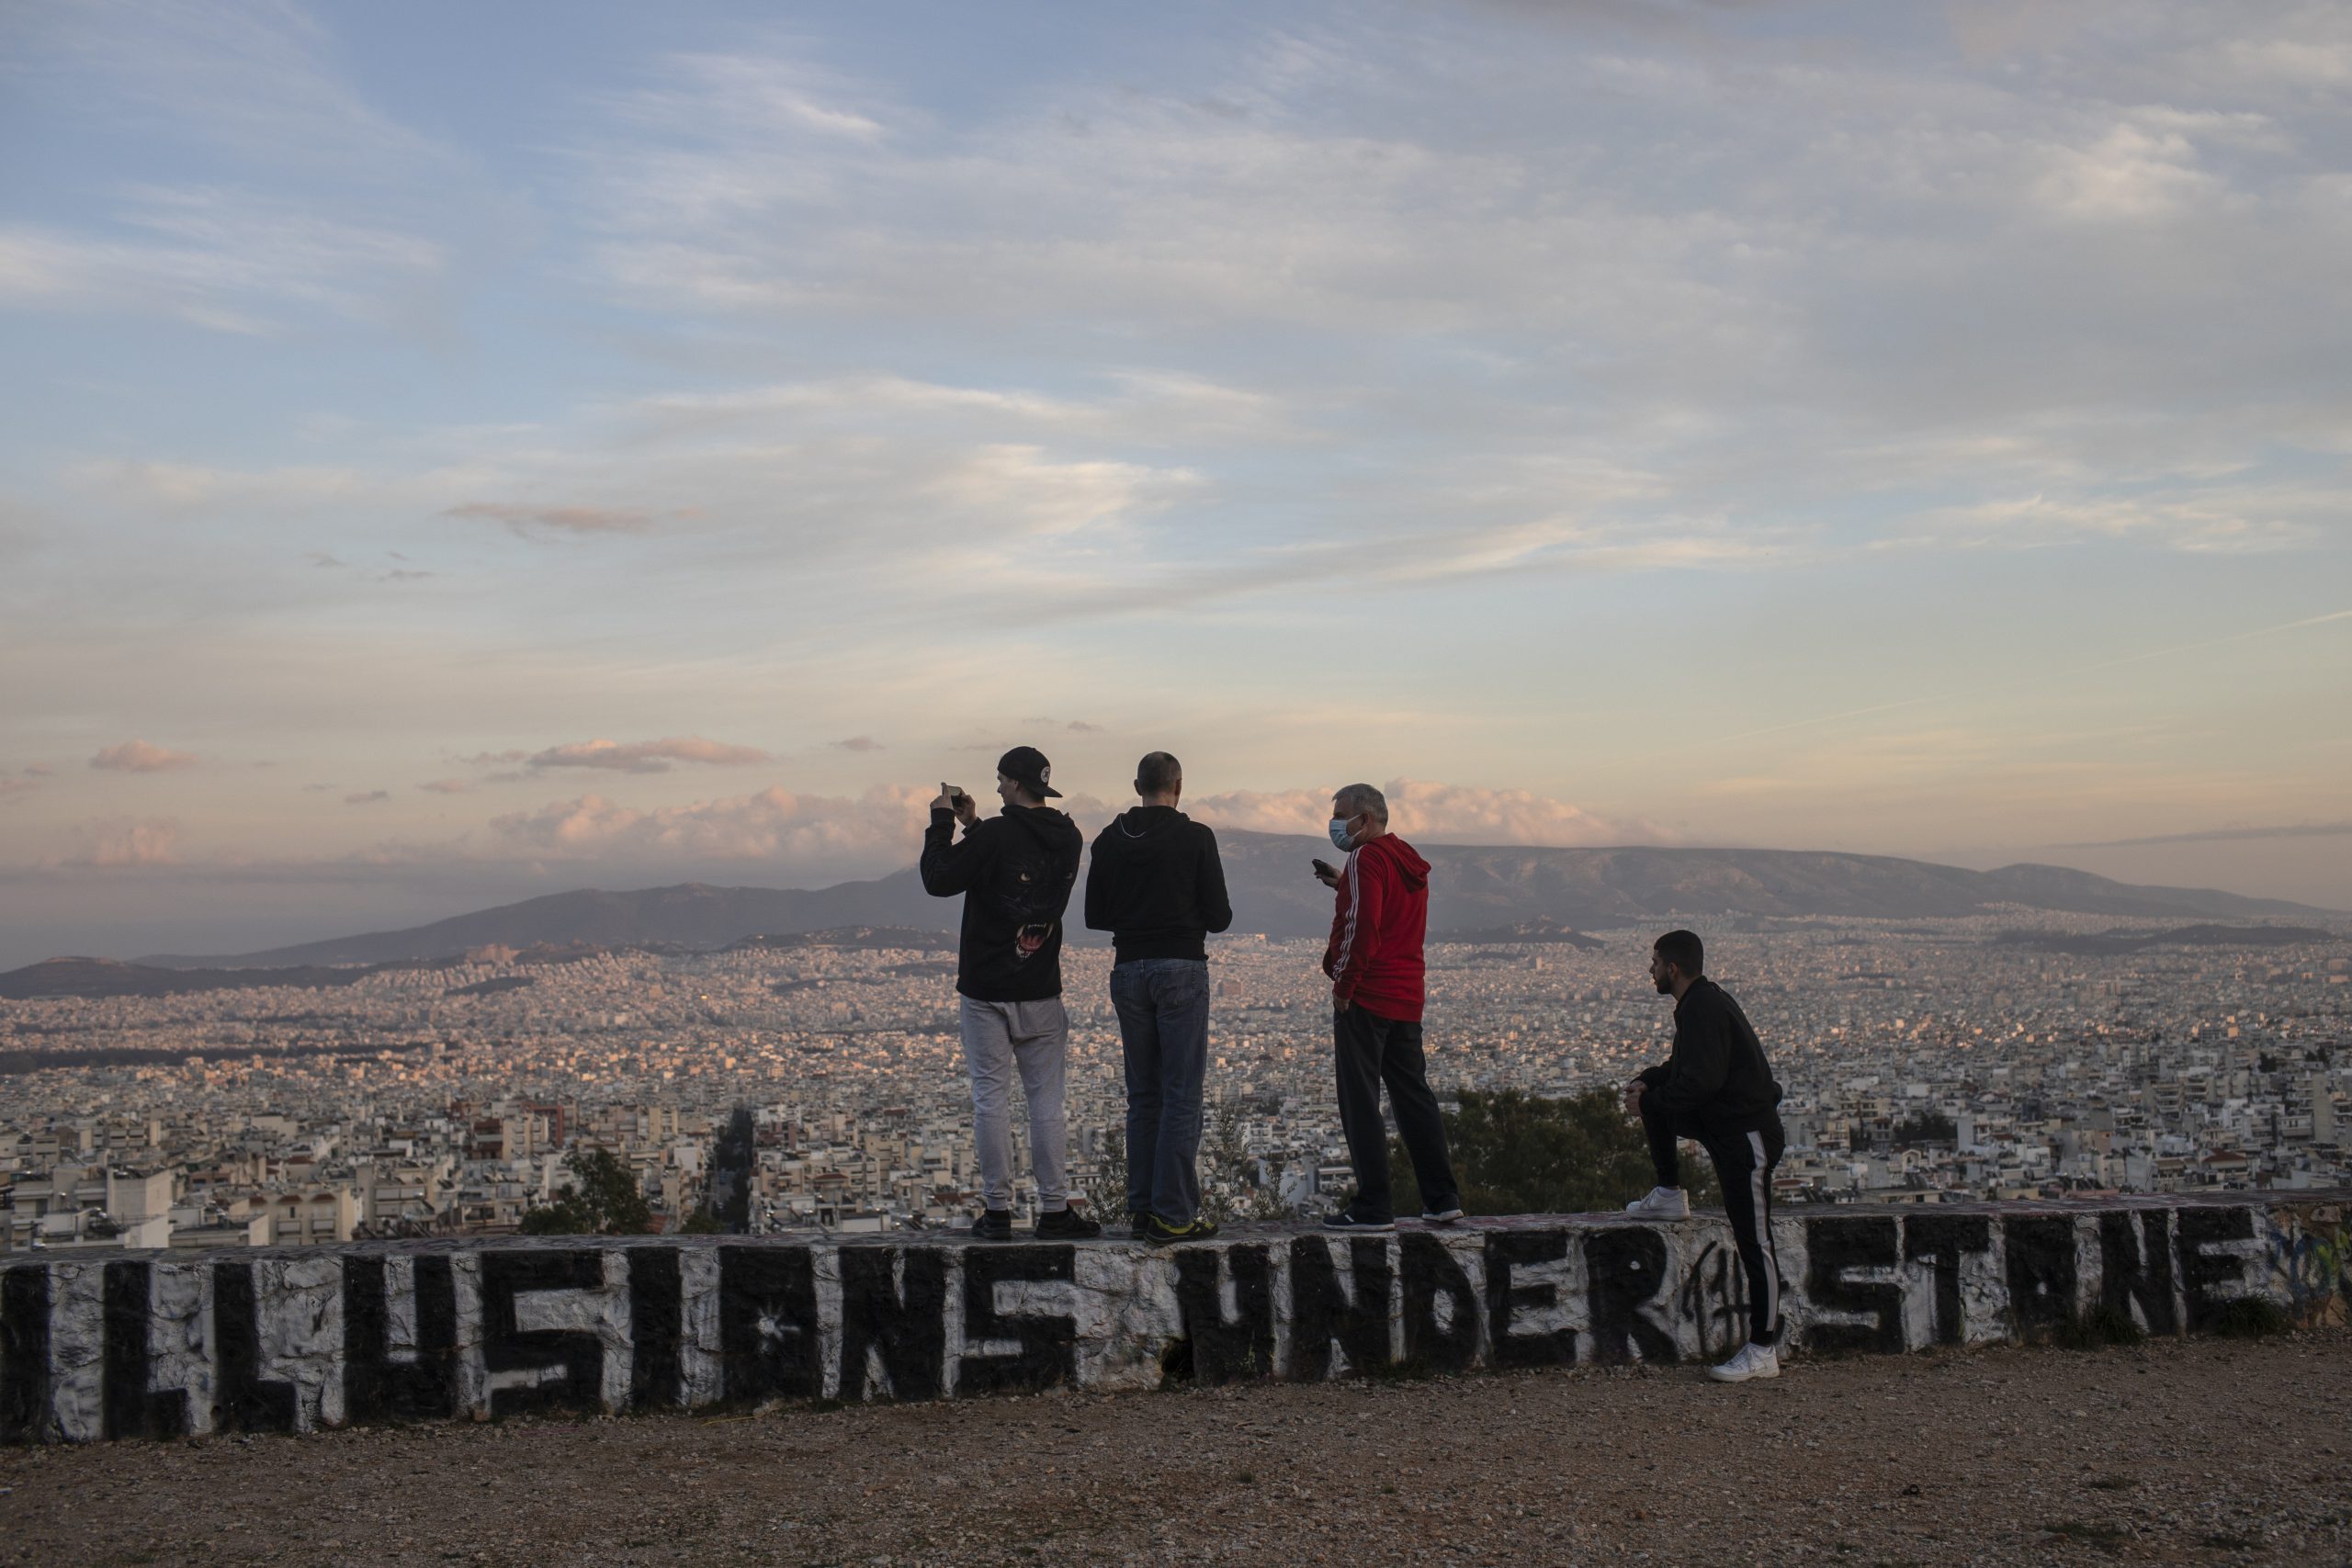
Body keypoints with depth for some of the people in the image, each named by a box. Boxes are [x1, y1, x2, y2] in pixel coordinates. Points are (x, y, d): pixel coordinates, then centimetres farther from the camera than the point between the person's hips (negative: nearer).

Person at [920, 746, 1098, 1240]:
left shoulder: (996, 835, -15)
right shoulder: (1068, 839, 5)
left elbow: (939, 881, -10)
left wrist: (941, 822, 1)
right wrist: (972, 825, 21)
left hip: (985, 991, -4)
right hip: (1041, 992, 4)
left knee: (991, 1098, 2)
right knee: (1047, 1101, 8)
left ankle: (997, 1211, 5)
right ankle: (1055, 1209, 9)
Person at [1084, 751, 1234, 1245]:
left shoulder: (1109, 841, 5)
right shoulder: (1195, 837, -6)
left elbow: (1095, 917, 8)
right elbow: (1219, 916, -7)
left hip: (1128, 971, 5)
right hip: (1181, 970, -4)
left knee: (1142, 1095, 13)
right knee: (1181, 1095, -2)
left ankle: (1141, 1209, 13)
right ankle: (1173, 1214, -4)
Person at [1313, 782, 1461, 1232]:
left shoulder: (1367, 858, -11)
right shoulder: (1409, 862, 17)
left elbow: (1362, 925, -20)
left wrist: (1343, 985, -15)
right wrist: (1342, 885, 19)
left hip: (1365, 997, -9)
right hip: (1407, 998, 9)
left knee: (1360, 1102, -4)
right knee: (1414, 1097, 14)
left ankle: (1373, 1207, -4)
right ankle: (1442, 1199, 16)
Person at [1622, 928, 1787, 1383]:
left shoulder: (1705, 1009, -19)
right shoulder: (1699, 1003, 13)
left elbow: (1701, 1081, -28)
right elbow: (1682, 1069, 23)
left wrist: (1648, 1099, -14)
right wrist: (1645, 1082, 5)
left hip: (1748, 1137, -10)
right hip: (1719, 1122, 10)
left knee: (1754, 1242, -7)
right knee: (1656, 1103, 16)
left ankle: (1763, 1352, -3)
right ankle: (1670, 1195, 23)